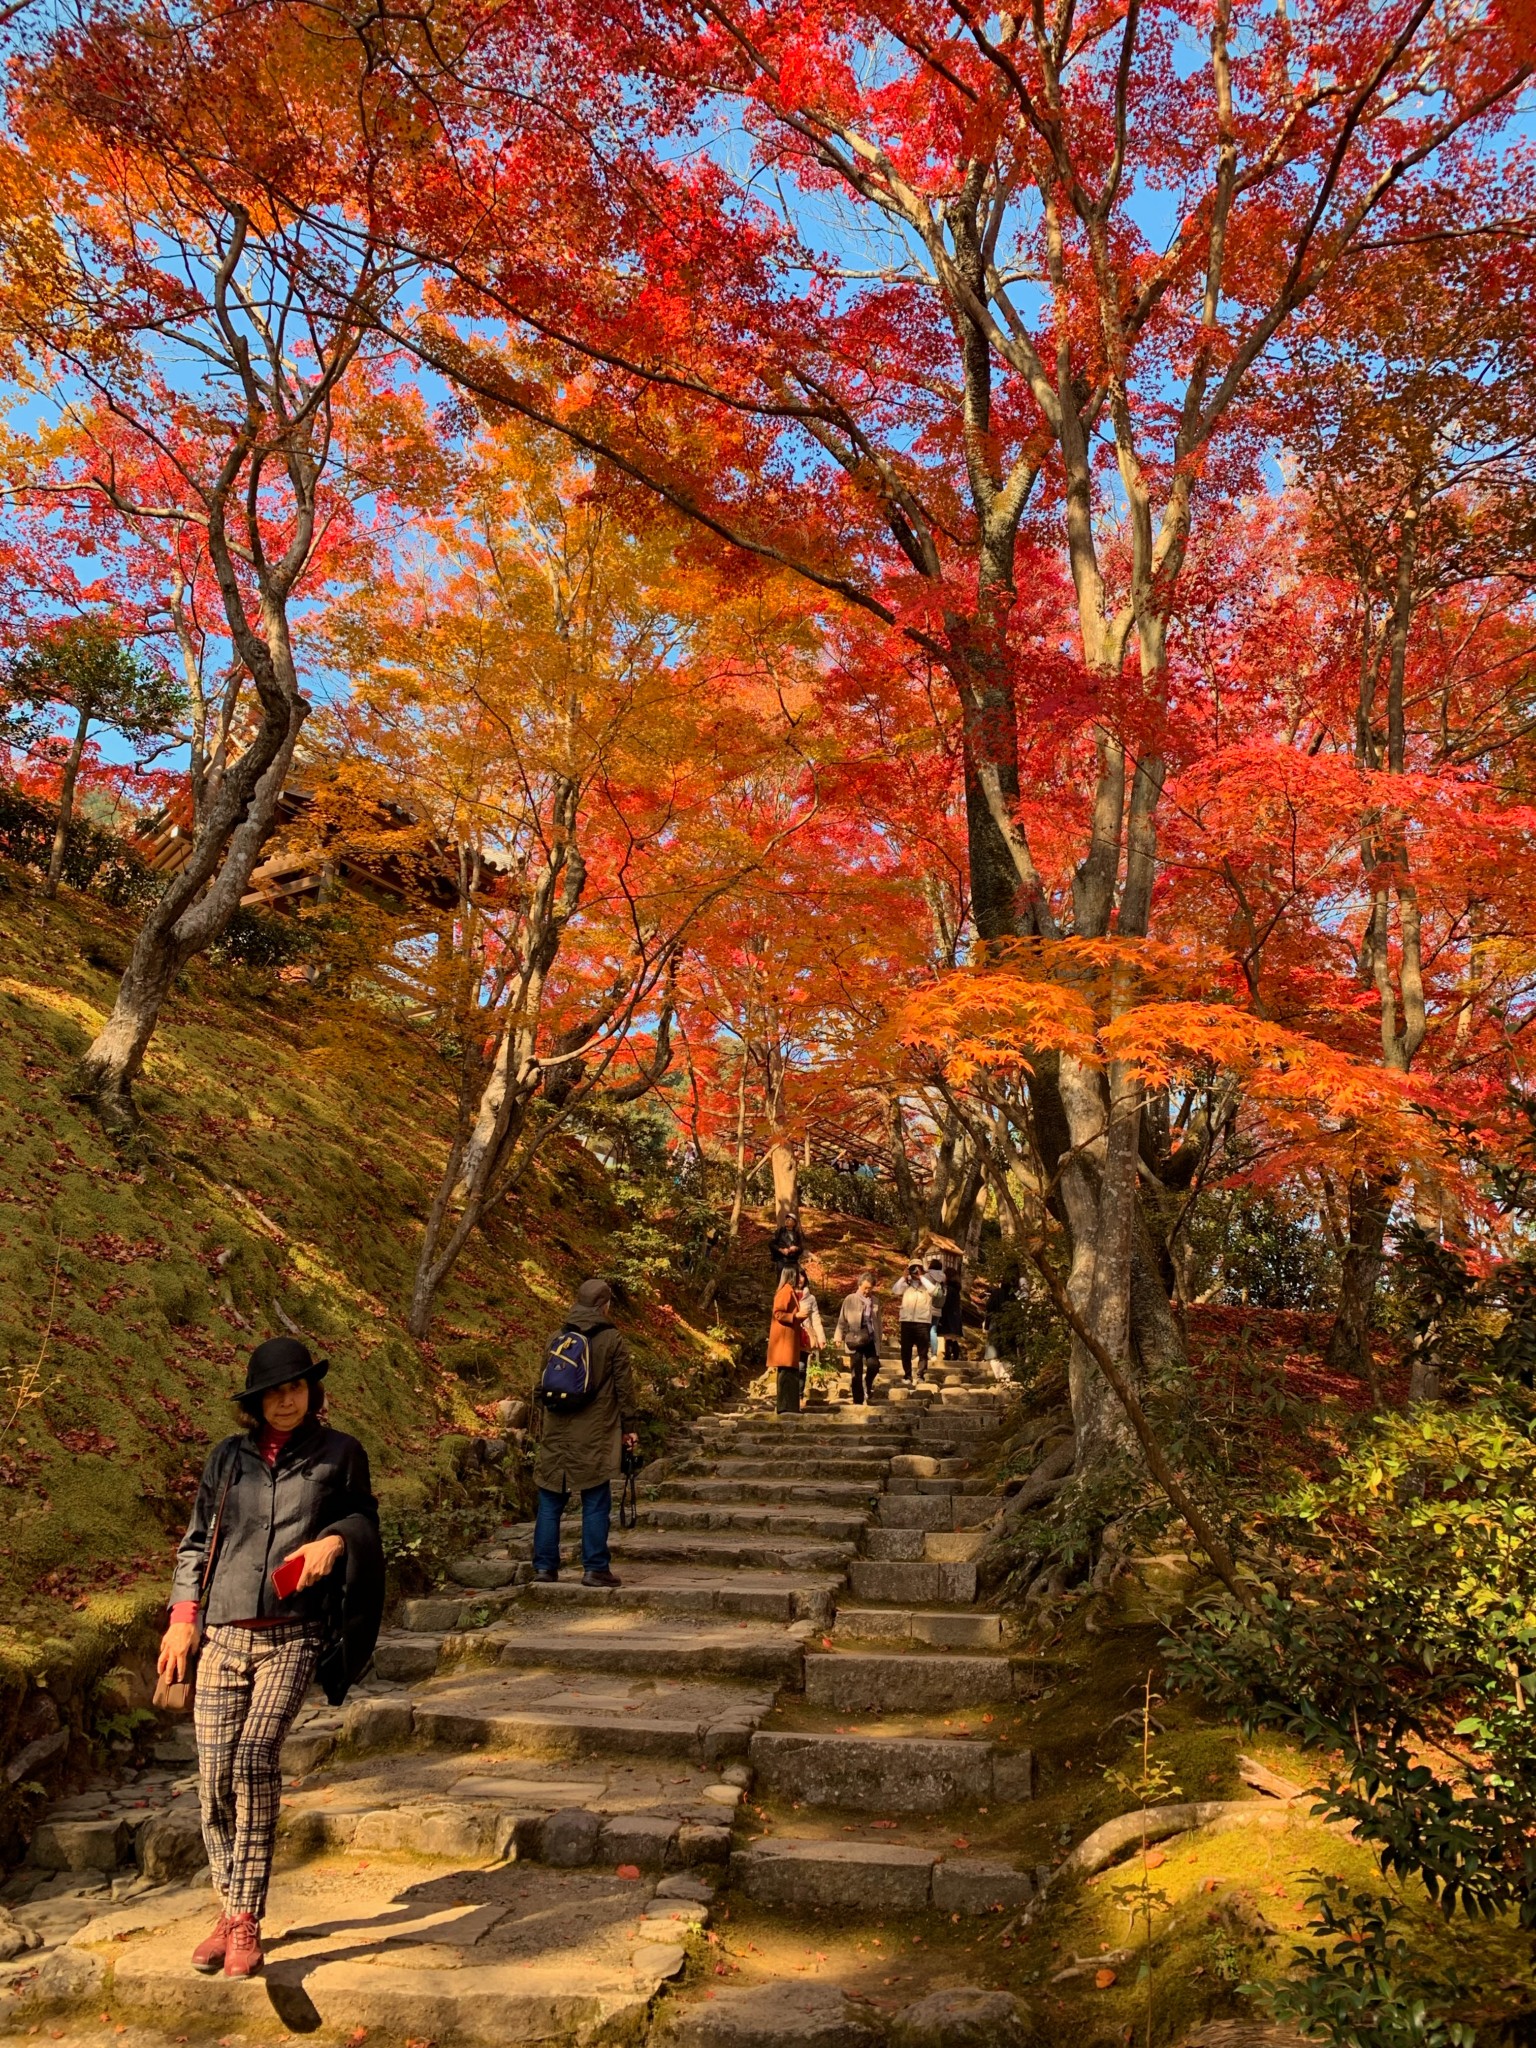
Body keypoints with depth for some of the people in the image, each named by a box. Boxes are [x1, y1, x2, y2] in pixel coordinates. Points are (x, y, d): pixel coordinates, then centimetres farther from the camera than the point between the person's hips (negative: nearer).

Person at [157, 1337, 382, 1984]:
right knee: (214, 1775, 0)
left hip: (292, 1638, -3)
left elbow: (364, 1518, 14)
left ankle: (246, 1919, -8)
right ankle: (229, 1911, 19)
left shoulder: (339, 1454, 3)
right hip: (223, 1636, 3)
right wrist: (183, 1616, 6)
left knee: (253, 1759, -19)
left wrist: (334, 1539, -8)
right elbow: (197, 1540, 15)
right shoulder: (227, 1457, 9)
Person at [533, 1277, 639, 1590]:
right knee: (596, 1504, 2)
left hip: (556, 1435, 4)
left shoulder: (556, 1338, 7)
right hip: (595, 1436, -3)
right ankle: (595, 1568, 2)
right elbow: (624, 1388, -2)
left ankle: (545, 1567, 12)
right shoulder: (612, 1340, -4)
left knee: (550, 1503, 10)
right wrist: (631, 1427, 6)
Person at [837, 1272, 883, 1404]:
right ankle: (858, 1401, 10)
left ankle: (868, 1384, 18)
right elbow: (842, 1320, 3)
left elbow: (878, 1322, 15)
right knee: (857, 1372, 1)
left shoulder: (875, 1302, 9)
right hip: (855, 1340, -2)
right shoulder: (850, 1299, 0)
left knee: (874, 1364, -15)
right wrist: (840, 1336, -3)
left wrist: (879, 1341, 14)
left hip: (871, 1340, 2)